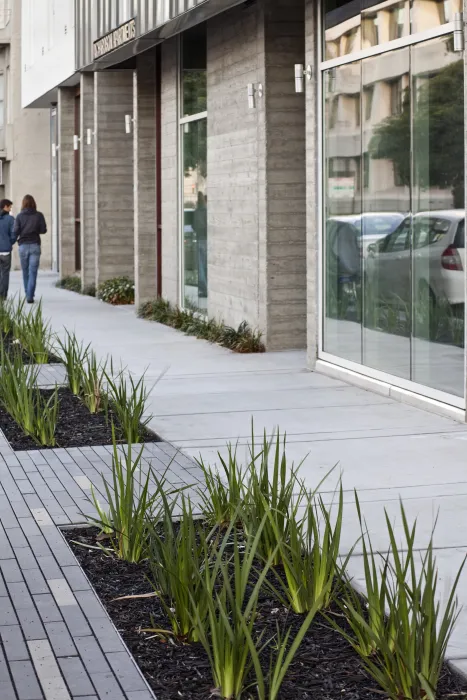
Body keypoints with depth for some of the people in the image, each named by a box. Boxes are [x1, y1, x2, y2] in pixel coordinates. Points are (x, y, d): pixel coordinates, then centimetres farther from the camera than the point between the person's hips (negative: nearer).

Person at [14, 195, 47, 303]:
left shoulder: (20, 216, -2)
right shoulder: (39, 215, -2)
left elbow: (16, 231, -8)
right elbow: (43, 230, -3)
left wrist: (14, 239, 13)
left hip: (23, 246, 1)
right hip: (35, 245, -1)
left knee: (25, 272, 15)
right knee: (33, 272, -2)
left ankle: (28, 294, 24)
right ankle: (30, 296, -13)